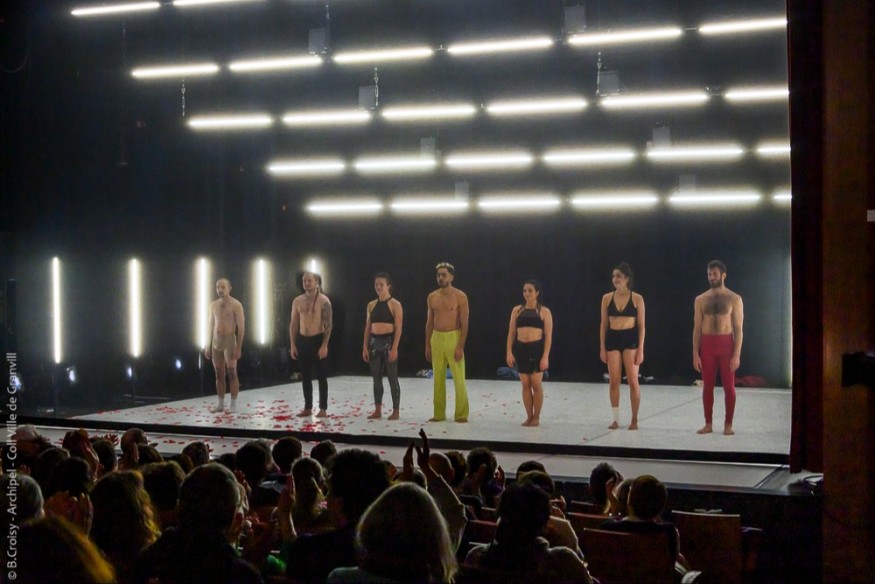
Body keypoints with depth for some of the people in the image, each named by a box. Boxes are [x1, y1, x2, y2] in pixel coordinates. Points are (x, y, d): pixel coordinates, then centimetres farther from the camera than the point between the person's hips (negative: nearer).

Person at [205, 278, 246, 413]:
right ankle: (220, 404, 12)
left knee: (231, 373, -6)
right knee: (219, 374, 7)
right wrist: (208, 345, 11)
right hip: (216, 342, 5)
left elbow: (241, 327, -10)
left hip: (229, 341, -5)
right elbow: (211, 326, 17)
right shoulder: (213, 305, 11)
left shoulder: (235, 305, -7)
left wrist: (239, 347, -15)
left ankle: (233, 404, -3)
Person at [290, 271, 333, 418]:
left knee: (321, 376, 0)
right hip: (302, 341, 5)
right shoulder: (297, 301, 7)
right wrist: (292, 344, 3)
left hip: (317, 340, -5)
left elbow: (328, 325, -11)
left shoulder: (323, 301, -7)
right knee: (305, 376, 8)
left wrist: (324, 345, -18)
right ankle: (308, 407, 15)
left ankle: (323, 408, 4)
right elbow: (293, 324, 10)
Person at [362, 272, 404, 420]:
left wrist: (394, 348, -18)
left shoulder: (395, 305, -5)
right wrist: (365, 347, 5)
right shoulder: (371, 305, 11)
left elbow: (398, 328, -10)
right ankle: (377, 410, 14)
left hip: (388, 342, -5)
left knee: (392, 378, -1)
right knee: (376, 378, 8)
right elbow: (368, 327, 12)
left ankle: (396, 411, 5)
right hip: (374, 342, 5)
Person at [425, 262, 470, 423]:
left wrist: (460, 346, -15)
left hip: (453, 338, -4)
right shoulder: (432, 297, 9)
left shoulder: (460, 297, -5)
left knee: (459, 378, -4)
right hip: (436, 338, 4)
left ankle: (461, 414, 2)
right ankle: (439, 413, 14)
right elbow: (429, 322, 14)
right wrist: (427, 345, 9)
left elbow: (464, 323, -8)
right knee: (438, 378, 7)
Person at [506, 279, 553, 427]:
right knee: (525, 384, 6)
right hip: (521, 349, 3)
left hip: (537, 349, -3)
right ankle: (529, 416, 14)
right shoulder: (517, 310, 9)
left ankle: (536, 417, 10)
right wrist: (509, 352, 0)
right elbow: (511, 333, 9)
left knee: (536, 384, 0)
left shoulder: (544, 312, 0)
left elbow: (548, 336, -3)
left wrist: (545, 356, -11)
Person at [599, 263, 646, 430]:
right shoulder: (607, 298, 5)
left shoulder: (637, 299, -1)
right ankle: (616, 419, 11)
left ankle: (634, 420, 8)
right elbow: (603, 324, 8)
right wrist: (602, 347, 3)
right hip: (612, 339, 2)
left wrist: (641, 349, -7)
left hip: (630, 339, -2)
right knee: (614, 381, 3)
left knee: (633, 381, -2)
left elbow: (641, 325, -1)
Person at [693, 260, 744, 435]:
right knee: (708, 386, 5)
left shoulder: (734, 299, -1)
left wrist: (737, 354, -10)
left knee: (729, 386, -1)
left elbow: (738, 328, -3)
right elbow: (697, 328, 6)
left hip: (726, 344, -2)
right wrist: (695, 353, -1)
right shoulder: (701, 299, 7)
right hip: (707, 345, 2)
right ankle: (708, 424, 11)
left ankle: (728, 424, 7)